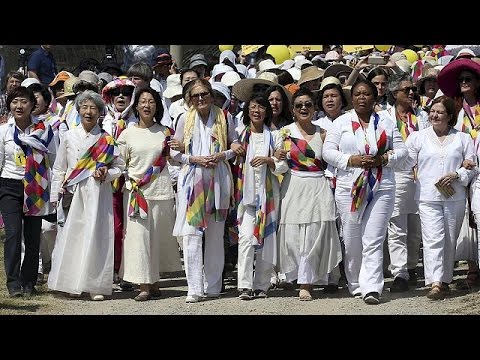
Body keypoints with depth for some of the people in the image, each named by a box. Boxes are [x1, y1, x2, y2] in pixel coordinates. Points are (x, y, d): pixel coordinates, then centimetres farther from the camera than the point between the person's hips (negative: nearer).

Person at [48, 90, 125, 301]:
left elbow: (120, 166, 13)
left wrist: (106, 174, -6)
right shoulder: (69, 137, 9)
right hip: (73, 194, 1)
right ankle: (72, 284, 4)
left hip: (98, 194, -1)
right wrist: (56, 195, 5)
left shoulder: (106, 139, 7)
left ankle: (95, 286, -1)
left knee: (96, 235, -5)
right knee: (71, 235, -3)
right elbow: (59, 169, 11)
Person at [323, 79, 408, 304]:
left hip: (381, 188, 0)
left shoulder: (386, 124, 11)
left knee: (373, 241, -8)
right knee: (352, 241, 6)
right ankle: (356, 285, 19)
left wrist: (384, 159, -9)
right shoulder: (341, 123, 8)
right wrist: (351, 160, -13)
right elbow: (328, 151, 1)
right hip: (349, 187, 0)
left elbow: (401, 150, 10)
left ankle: (371, 288, -14)